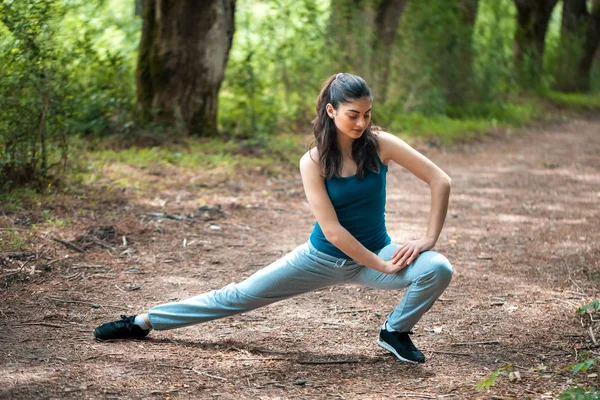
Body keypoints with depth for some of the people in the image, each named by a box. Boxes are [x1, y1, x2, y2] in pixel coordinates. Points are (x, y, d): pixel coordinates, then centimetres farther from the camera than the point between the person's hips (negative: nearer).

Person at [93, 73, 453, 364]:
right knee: (239, 296, 3)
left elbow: (440, 181, -14)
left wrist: (429, 239, -19)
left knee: (438, 269, -27)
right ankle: (143, 322, 16)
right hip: (323, 258, 0)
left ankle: (395, 332, -1)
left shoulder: (380, 144, -14)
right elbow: (333, 231, -20)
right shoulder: (313, 162, -15)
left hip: (376, 253, 1)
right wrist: (383, 268, -23)